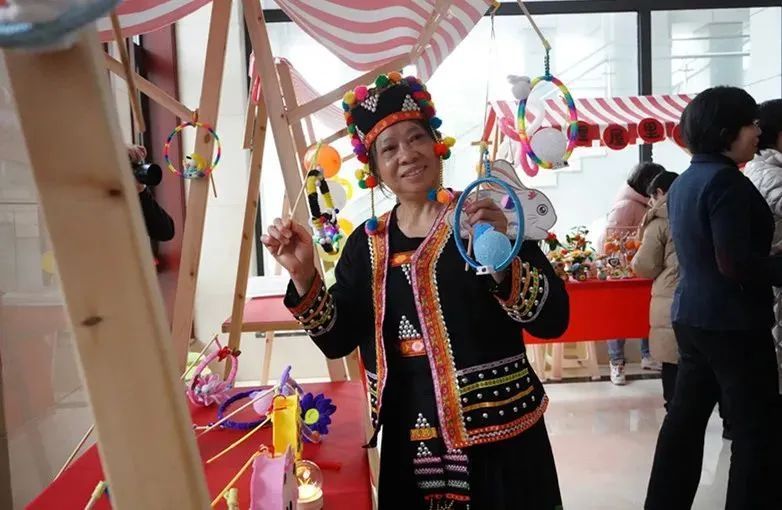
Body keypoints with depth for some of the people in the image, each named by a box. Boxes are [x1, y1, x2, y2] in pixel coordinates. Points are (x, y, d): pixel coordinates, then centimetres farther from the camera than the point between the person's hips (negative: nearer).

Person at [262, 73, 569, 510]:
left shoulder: (489, 220, -8)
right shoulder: (368, 242, 4)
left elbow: (553, 320, -14)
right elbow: (338, 339, 2)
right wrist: (304, 275, -12)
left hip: (499, 437, -3)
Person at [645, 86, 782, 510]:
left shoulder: (683, 182, 12)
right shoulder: (725, 180, -16)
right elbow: (735, 263, -23)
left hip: (691, 315, 9)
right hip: (731, 321, -9)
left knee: (684, 419, 15)